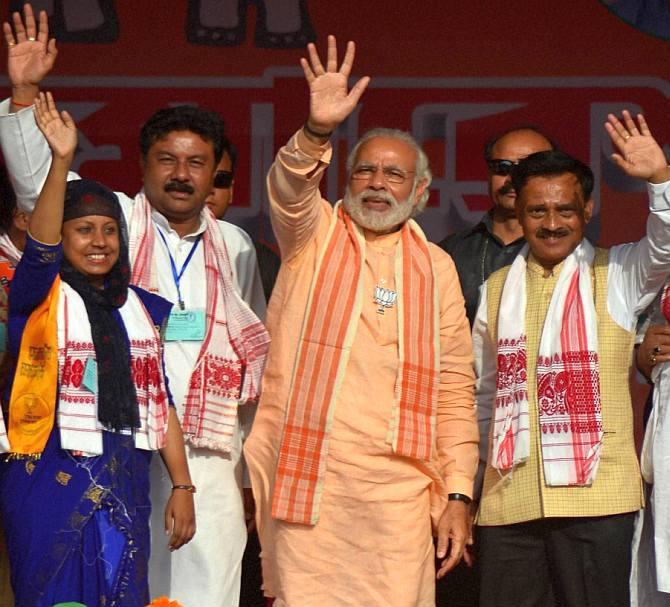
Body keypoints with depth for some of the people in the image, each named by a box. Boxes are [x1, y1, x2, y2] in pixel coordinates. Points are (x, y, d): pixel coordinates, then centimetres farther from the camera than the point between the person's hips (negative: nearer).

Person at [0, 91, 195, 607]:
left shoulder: (142, 308, 11)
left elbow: (160, 404, 12)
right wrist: (61, 161, -35)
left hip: (126, 486, 4)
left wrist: (182, 487, 7)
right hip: (50, 480, -4)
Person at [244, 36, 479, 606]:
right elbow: (289, 192, -14)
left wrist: (458, 494, 2)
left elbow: (455, 391, 10)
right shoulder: (314, 234, 10)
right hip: (306, 475, -1)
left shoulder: (435, 267, 13)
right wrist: (317, 132, -34)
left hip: (397, 488, 1)